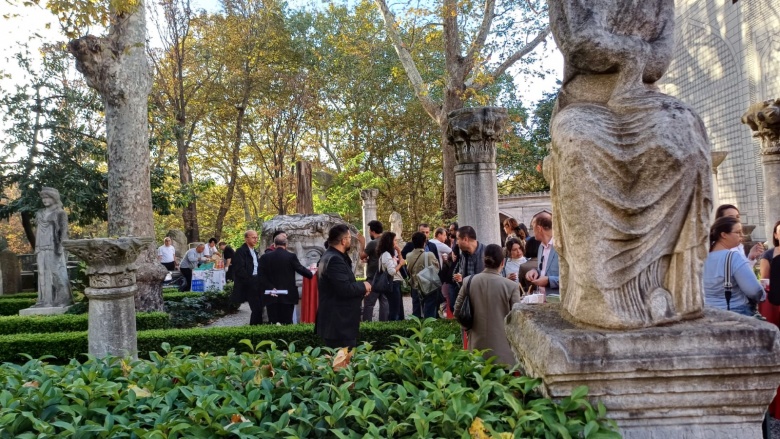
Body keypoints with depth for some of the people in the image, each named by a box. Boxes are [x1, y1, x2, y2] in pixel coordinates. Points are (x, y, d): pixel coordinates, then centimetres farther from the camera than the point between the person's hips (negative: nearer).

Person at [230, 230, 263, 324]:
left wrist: (259, 280, 6)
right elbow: (239, 269, -16)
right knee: (256, 309, -10)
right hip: (249, 285, -8)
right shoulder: (241, 251, -9)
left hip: (256, 284, 8)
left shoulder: (254, 252, 19)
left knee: (258, 309, 8)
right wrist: (250, 280, -17)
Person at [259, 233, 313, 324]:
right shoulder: (291, 256, -7)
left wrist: (270, 288, -4)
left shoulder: (265, 257, 0)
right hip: (288, 296, -2)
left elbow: (261, 276, -5)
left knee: (272, 323, 5)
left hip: (272, 297, 2)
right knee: (286, 323, 2)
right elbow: (301, 269, -1)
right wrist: (311, 274, 16)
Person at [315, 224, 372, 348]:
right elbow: (345, 289, -28)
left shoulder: (331, 256, 14)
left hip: (337, 323, 11)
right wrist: (363, 286, -10)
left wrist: (361, 288, 4)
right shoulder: (335, 260, -20)